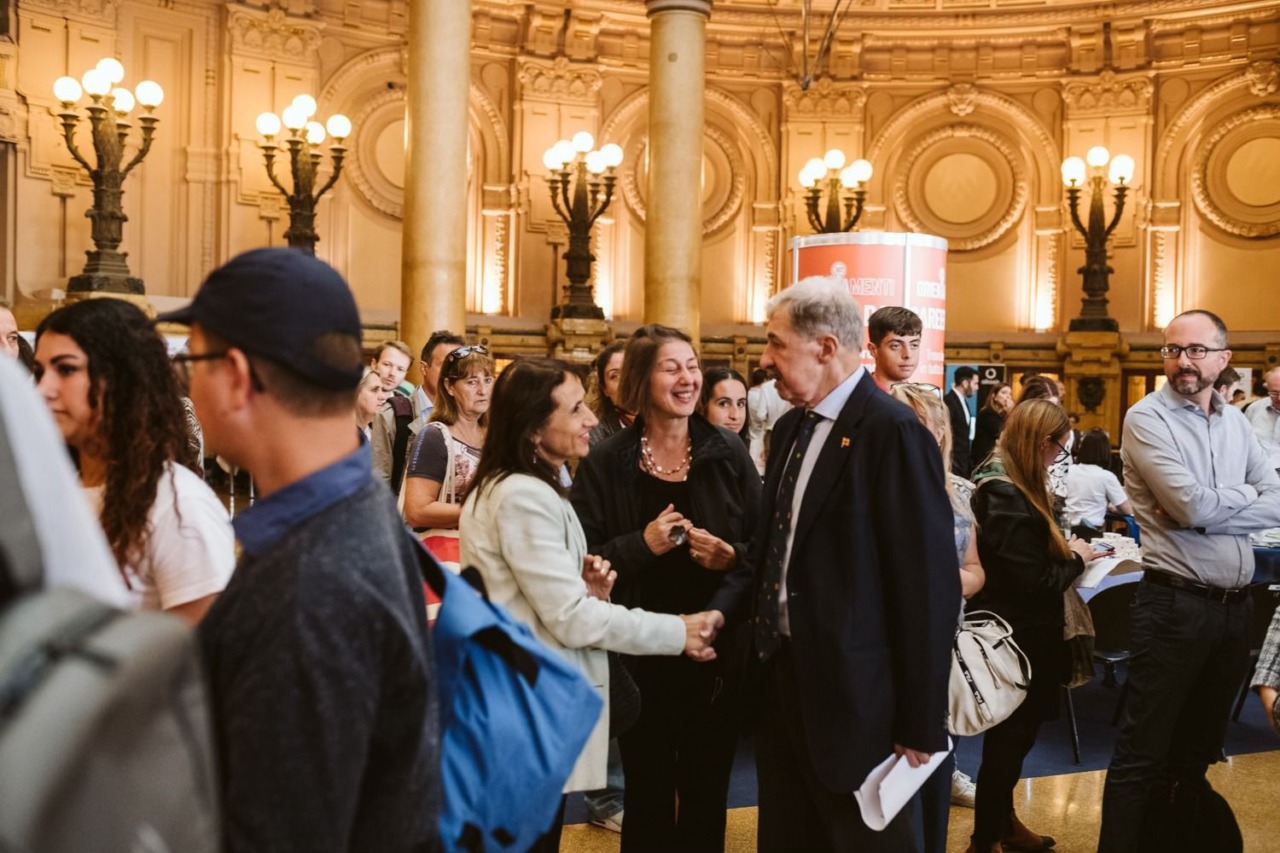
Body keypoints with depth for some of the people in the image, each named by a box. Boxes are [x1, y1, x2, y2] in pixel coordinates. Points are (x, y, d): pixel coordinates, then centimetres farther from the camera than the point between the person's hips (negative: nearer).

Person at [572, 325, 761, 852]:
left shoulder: (728, 453, 0)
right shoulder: (607, 462, -3)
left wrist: (732, 557, -15)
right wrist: (640, 545, -19)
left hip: (717, 653, 1)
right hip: (640, 656, -1)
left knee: (708, 794, 13)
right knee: (648, 795, 12)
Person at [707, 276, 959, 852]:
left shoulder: (892, 431, -17)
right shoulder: (792, 427, 10)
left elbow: (928, 585, -19)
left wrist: (920, 725, -16)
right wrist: (720, 610, -3)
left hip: (854, 696, -8)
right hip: (783, 676, 8)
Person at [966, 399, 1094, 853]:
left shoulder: (1015, 490, 8)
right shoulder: (1007, 498, -24)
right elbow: (1035, 583, -25)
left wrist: (1067, 551, -2)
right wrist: (1076, 558, -10)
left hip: (1018, 637, 10)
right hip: (1014, 642, -10)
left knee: (1014, 737, 22)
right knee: (1009, 740, 4)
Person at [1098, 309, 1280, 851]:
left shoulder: (1236, 421, 10)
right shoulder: (1147, 418, -9)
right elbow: (1193, 505, -20)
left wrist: (1208, 508, -13)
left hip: (1235, 604, 6)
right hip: (1175, 604, -6)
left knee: (1200, 746, 19)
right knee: (1143, 753, 0)